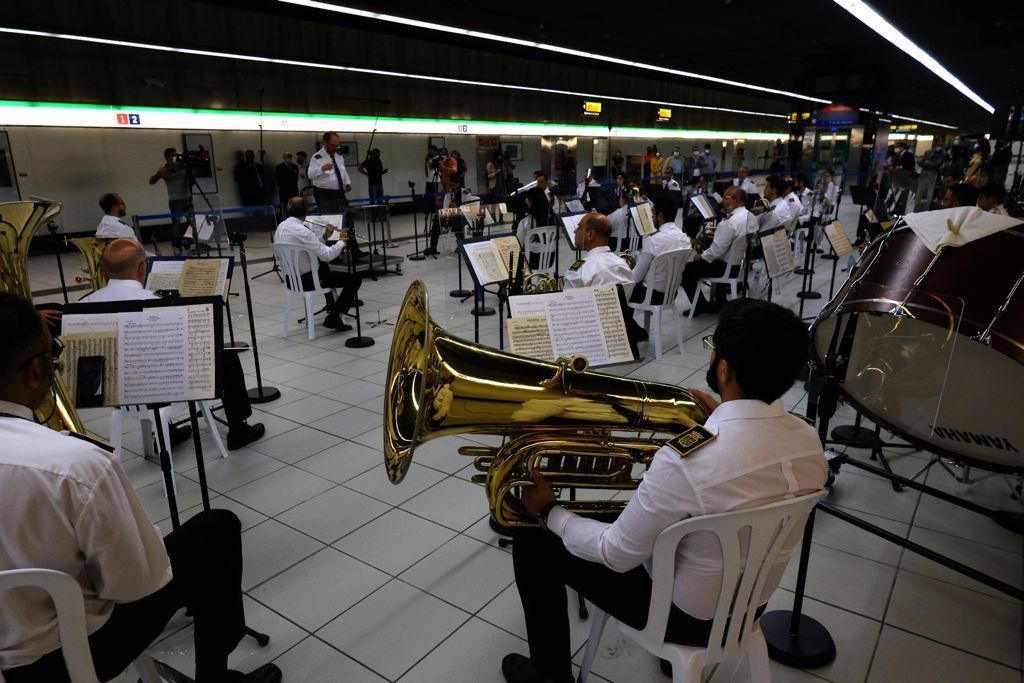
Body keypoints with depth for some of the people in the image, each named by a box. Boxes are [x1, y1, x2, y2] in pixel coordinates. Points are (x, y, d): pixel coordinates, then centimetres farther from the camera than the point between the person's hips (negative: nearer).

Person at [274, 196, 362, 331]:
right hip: (307, 280, -9)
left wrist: (325, 237, 7)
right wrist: (342, 240, -10)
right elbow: (327, 255, -25)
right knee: (355, 278, -5)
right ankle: (334, 317, -7)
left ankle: (332, 304, 47)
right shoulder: (301, 231, -26)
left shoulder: (280, 227, 3)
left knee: (323, 266, 39)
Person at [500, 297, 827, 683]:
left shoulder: (687, 460, -36)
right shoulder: (810, 442, -15)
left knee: (534, 541, 6)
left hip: (684, 615, -7)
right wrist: (721, 420, 8)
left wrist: (549, 513, -8)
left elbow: (617, 555, -23)